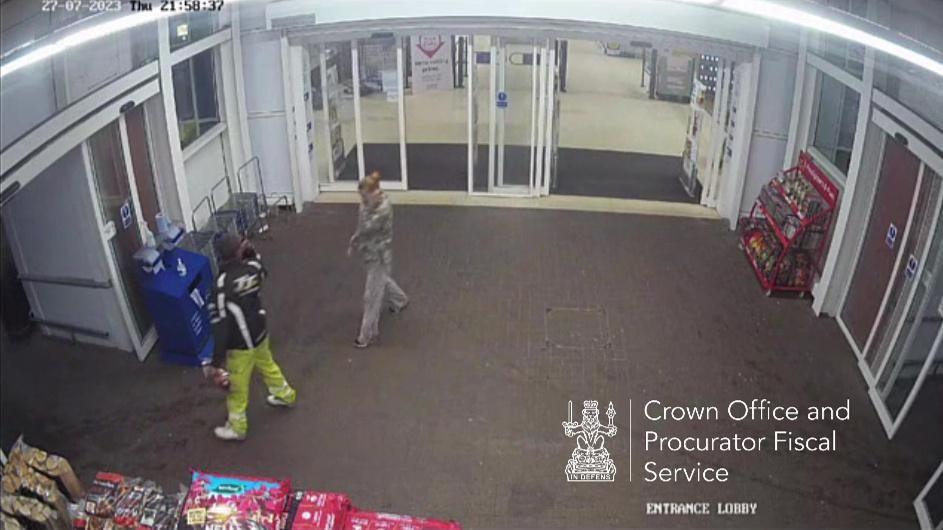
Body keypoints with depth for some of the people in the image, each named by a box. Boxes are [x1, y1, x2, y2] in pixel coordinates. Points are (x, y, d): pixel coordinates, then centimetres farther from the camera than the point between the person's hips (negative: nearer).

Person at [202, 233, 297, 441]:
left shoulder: (222, 286, -30)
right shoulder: (252, 268, -14)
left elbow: (221, 325, -28)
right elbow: (262, 271, 16)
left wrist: (210, 360, -21)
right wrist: (252, 253, 2)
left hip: (241, 344, -6)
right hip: (260, 333, 6)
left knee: (237, 386, 14)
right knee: (266, 365, 33)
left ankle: (237, 427, 33)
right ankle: (285, 395, 56)